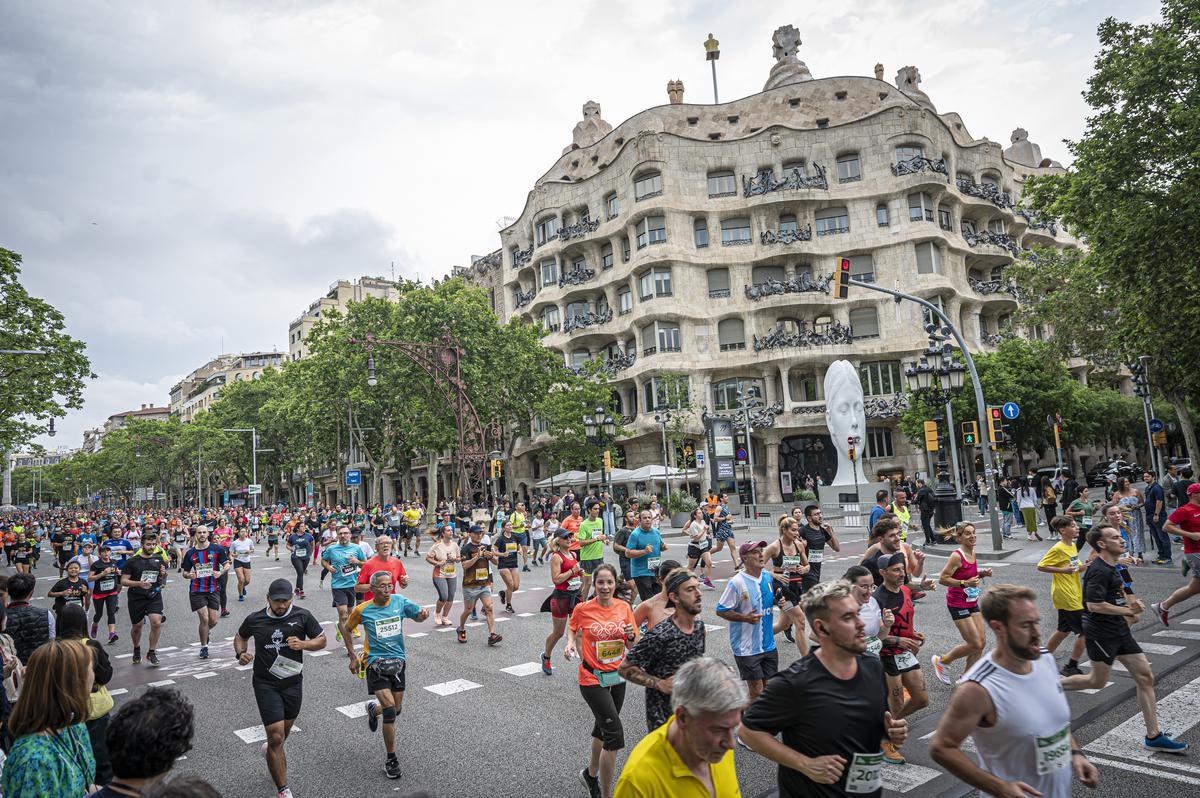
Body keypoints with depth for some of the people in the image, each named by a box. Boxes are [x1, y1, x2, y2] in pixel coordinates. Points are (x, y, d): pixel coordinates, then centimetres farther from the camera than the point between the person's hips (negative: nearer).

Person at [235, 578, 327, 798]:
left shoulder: (302, 616, -10)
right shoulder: (255, 620, -8)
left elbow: (321, 640, -3)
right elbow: (240, 636, 13)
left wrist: (303, 644, -22)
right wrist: (240, 653, -7)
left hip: (293, 682, 2)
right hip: (266, 684, -2)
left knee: (284, 730, 22)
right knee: (276, 736, -10)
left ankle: (271, 750, 58)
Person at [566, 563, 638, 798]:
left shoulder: (624, 607, -5)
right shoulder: (583, 609, -14)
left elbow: (634, 646, 3)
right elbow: (572, 629, 7)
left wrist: (631, 635, -19)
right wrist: (570, 643, -13)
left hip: (618, 677, 5)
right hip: (592, 679, -5)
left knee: (603, 727, 22)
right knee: (615, 736, -10)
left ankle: (591, 773, 48)